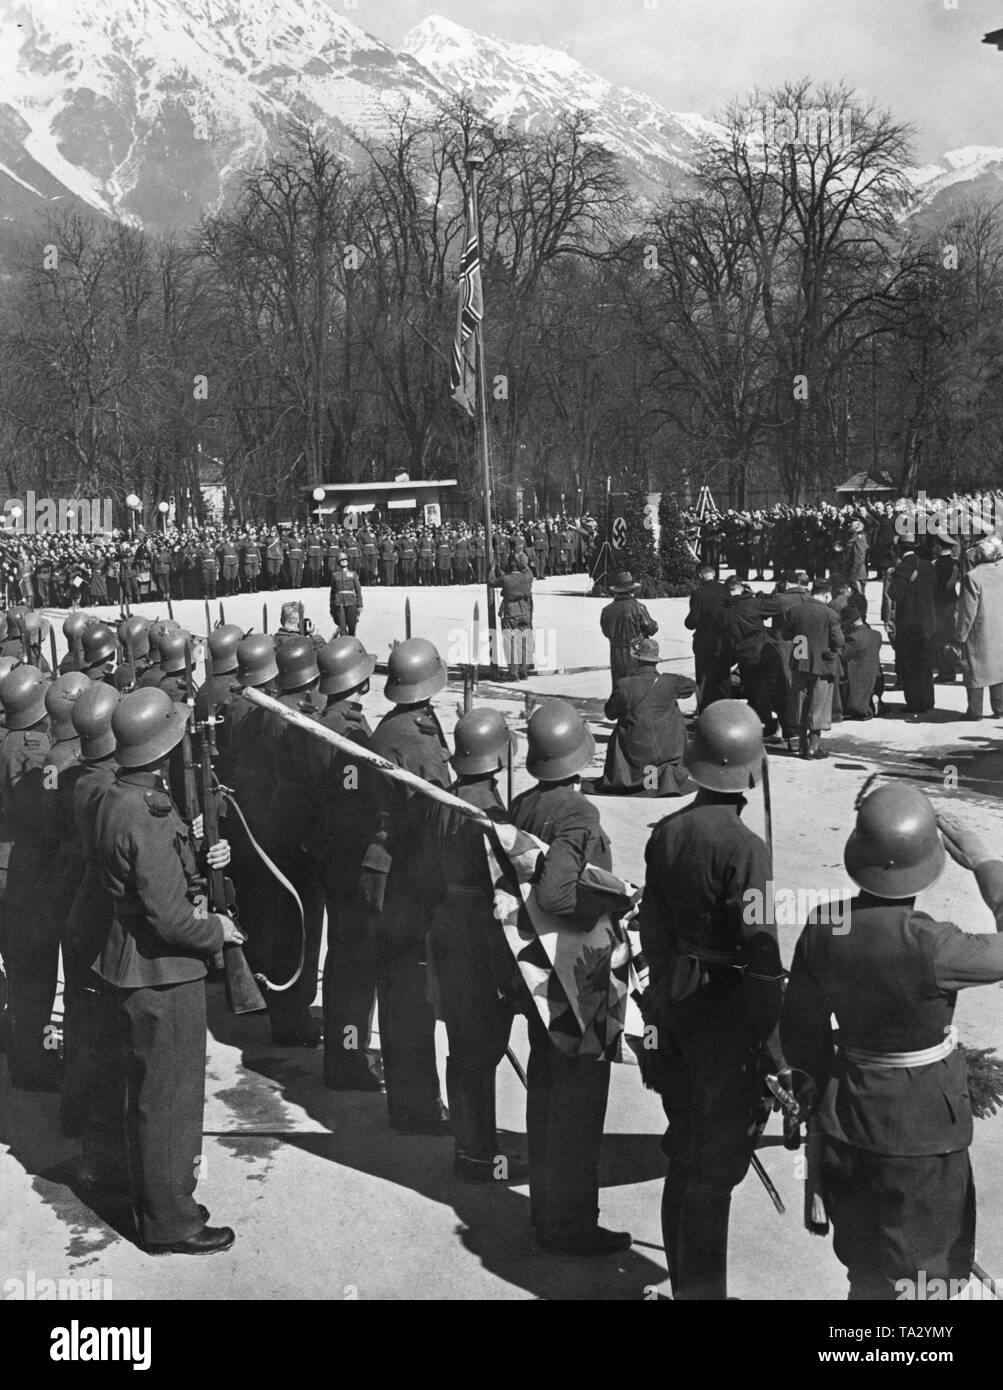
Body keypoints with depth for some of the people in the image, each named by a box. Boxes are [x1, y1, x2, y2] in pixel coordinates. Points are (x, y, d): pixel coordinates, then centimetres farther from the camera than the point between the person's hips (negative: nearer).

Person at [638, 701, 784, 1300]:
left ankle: (682, 1279, 34)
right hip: (726, 1018, -7)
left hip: (675, 1005, 7)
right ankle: (703, 1287, 13)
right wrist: (771, 1049, -13)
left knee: (685, 1152, 20)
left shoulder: (667, 832, 0)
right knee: (715, 1163, 4)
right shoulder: (745, 848, -21)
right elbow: (761, 957, -20)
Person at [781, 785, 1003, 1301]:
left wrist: (819, 1100, 17)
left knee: (865, 1267, 25)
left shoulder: (823, 928, -11)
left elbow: (800, 1030, 1)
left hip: (845, 1120, 5)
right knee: (909, 1279, 14)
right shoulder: (928, 946, -29)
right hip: (922, 1128, -5)